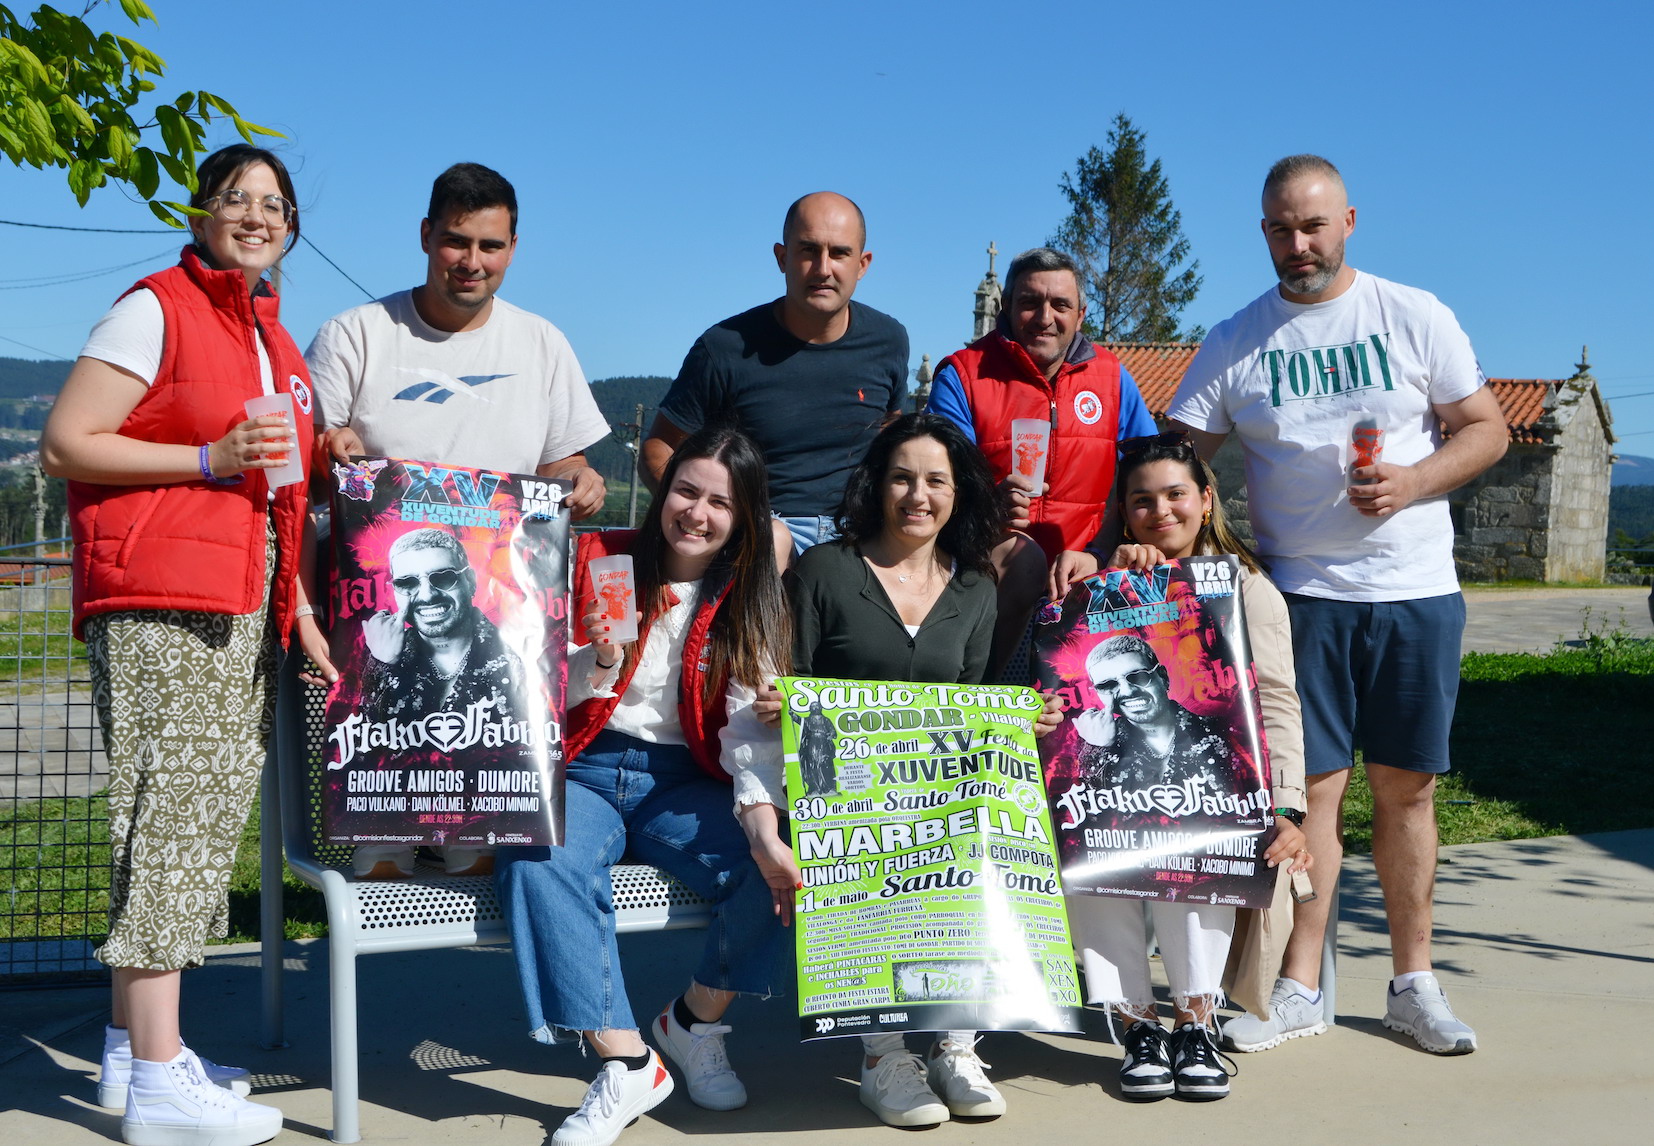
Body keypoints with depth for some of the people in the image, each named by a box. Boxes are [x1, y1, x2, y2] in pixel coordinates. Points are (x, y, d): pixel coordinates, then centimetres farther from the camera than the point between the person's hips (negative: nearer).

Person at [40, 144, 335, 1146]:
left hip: (247, 613, 8)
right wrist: (211, 459, -15)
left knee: (210, 817, 9)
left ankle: (133, 1049, 19)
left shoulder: (276, 343, 20)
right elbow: (64, 445, -9)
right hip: (159, 607, -8)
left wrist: (302, 614, 18)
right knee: (170, 812, -10)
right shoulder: (155, 310, -3)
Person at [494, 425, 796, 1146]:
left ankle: (695, 1019, 2)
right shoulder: (597, 560, 3)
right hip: (582, 770, -1)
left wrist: (764, 831, -23)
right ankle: (627, 1062, -26)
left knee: (780, 871, -25)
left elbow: (752, 726, -6)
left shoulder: (750, 602, 7)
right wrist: (598, 660, -21)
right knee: (541, 863, -34)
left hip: (683, 783, 2)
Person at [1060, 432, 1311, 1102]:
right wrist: (1111, 578, -6)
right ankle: (1135, 1024, -19)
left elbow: (1276, 707, -2)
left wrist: (1286, 810, -17)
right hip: (1111, 791, 2)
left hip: (1210, 792, -2)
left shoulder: (1245, 587, 10)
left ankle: (1195, 1022, -20)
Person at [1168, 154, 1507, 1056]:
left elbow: (1487, 427, 4)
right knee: (1309, 786, -1)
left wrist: (1413, 482, -14)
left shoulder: (1414, 317, 3)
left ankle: (1413, 983, 18)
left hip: (1416, 591, 0)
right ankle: (1299, 988, 9)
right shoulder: (1234, 344, 4)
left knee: (1406, 787, 7)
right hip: (1300, 593, 0)